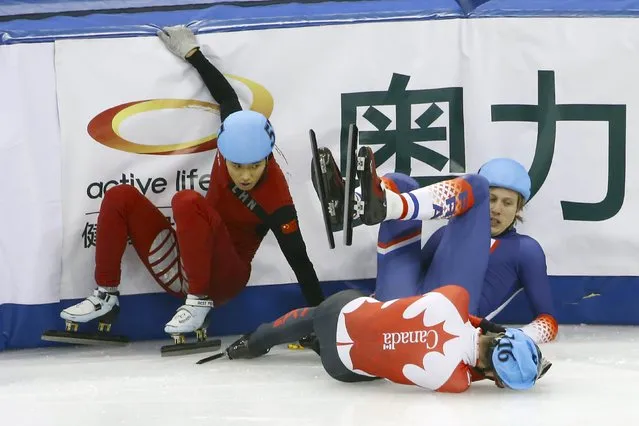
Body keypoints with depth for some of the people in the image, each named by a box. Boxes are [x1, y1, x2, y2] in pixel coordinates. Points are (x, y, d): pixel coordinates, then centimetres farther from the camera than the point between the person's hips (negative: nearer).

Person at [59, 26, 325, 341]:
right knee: (121, 198, -7)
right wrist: (191, 53, 17)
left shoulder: (275, 200, -25)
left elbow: (299, 261, -25)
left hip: (222, 277, -7)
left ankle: (199, 302, -23)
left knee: (187, 202, -32)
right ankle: (106, 295, 0)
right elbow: (227, 96, 7)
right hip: (182, 268, 7)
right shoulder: (235, 138, -11)